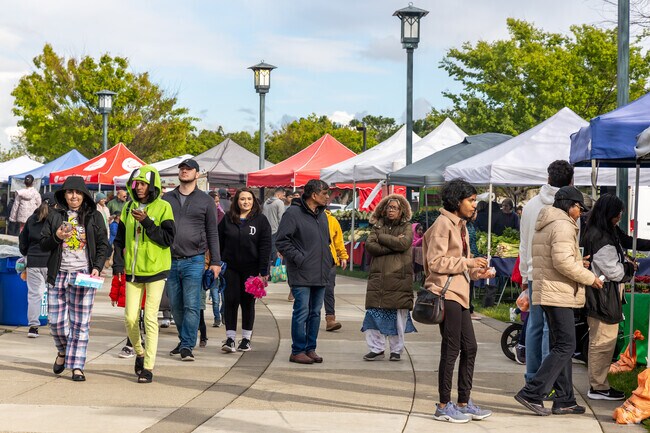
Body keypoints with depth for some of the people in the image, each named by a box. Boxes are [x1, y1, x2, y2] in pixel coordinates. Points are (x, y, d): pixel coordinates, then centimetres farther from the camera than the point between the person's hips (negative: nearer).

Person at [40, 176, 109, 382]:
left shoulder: (94, 217, 6)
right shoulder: (55, 215, 9)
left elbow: (103, 245, 6)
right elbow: (43, 244, 10)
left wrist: (97, 267, -7)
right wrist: (56, 237, -11)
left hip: (83, 274, -2)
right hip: (58, 274, 2)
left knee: (80, 322, -4)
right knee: (56, 320, 2)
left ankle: (77, 366, 2)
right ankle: (63, 351, 32)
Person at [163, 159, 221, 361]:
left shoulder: (205, 201, 6)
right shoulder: (167, 198, 12)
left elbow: (212, 233, 7)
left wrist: (215, 261, 1)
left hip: (193, 261, -3)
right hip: (170, 261, 3)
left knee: (191, 305, -7)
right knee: (176, 306, 10)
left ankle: (187, 346, -2)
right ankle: (184, 340, 24)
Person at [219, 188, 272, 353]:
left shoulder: (261, 220, 0)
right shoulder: (227, 219, 6)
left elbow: (265, 246, -4)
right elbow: (219, 242, 8)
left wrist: (263, 271, -10)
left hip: (251, 269, -1)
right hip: (230, 268, 1)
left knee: (248, 302, 6)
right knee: (230, 301, -3)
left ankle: (246, 338, 16)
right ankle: (230, 338, 2)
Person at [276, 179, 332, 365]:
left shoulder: (322, 214, 15)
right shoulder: (293, 213, -10)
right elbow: (281, 241, -12)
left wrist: (329, 259, 13)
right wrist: (298, 259, -15)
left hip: (320, 273, 8)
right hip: (301, 275, -8)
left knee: (315, 312, 11)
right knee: (302, 312, -5)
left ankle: (310, 349, 19)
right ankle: (297, 351, 3)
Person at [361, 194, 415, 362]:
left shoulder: (407, 227, 9)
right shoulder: (378, 226, 15)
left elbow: (403, 243, -12)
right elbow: (369, 246, -2)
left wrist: (382, 237, -4)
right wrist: (393, 245, -10)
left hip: (399, 277, -2)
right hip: (378, 277, 2)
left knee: (398, 315, 0)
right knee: (375, 313, -3)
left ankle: (396, 350, 9)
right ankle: (376, 348, 5)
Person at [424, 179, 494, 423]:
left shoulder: (460, 226, 19)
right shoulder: (443, 224, -10)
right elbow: (436, 262, -17)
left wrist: (477, 272, 7)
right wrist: (468, 262, -17)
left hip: (459, 293, 10)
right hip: (446, 292, -10)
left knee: (469, 347, 10)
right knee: (451, 349, -5)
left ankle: (464, 403, 19)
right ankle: (444, 406, 3)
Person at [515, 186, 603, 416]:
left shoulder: (543, 226, 20)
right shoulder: (562, 225, -13)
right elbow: (562, 261, -23)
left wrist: (578, 263, 20)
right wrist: (589, 278, -12)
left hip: (548, 292, 11)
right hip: (559, 294, -11)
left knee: (561, 346, 13)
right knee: (565, 346, -9)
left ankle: (564, 401, 15)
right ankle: (532, 393, -12)